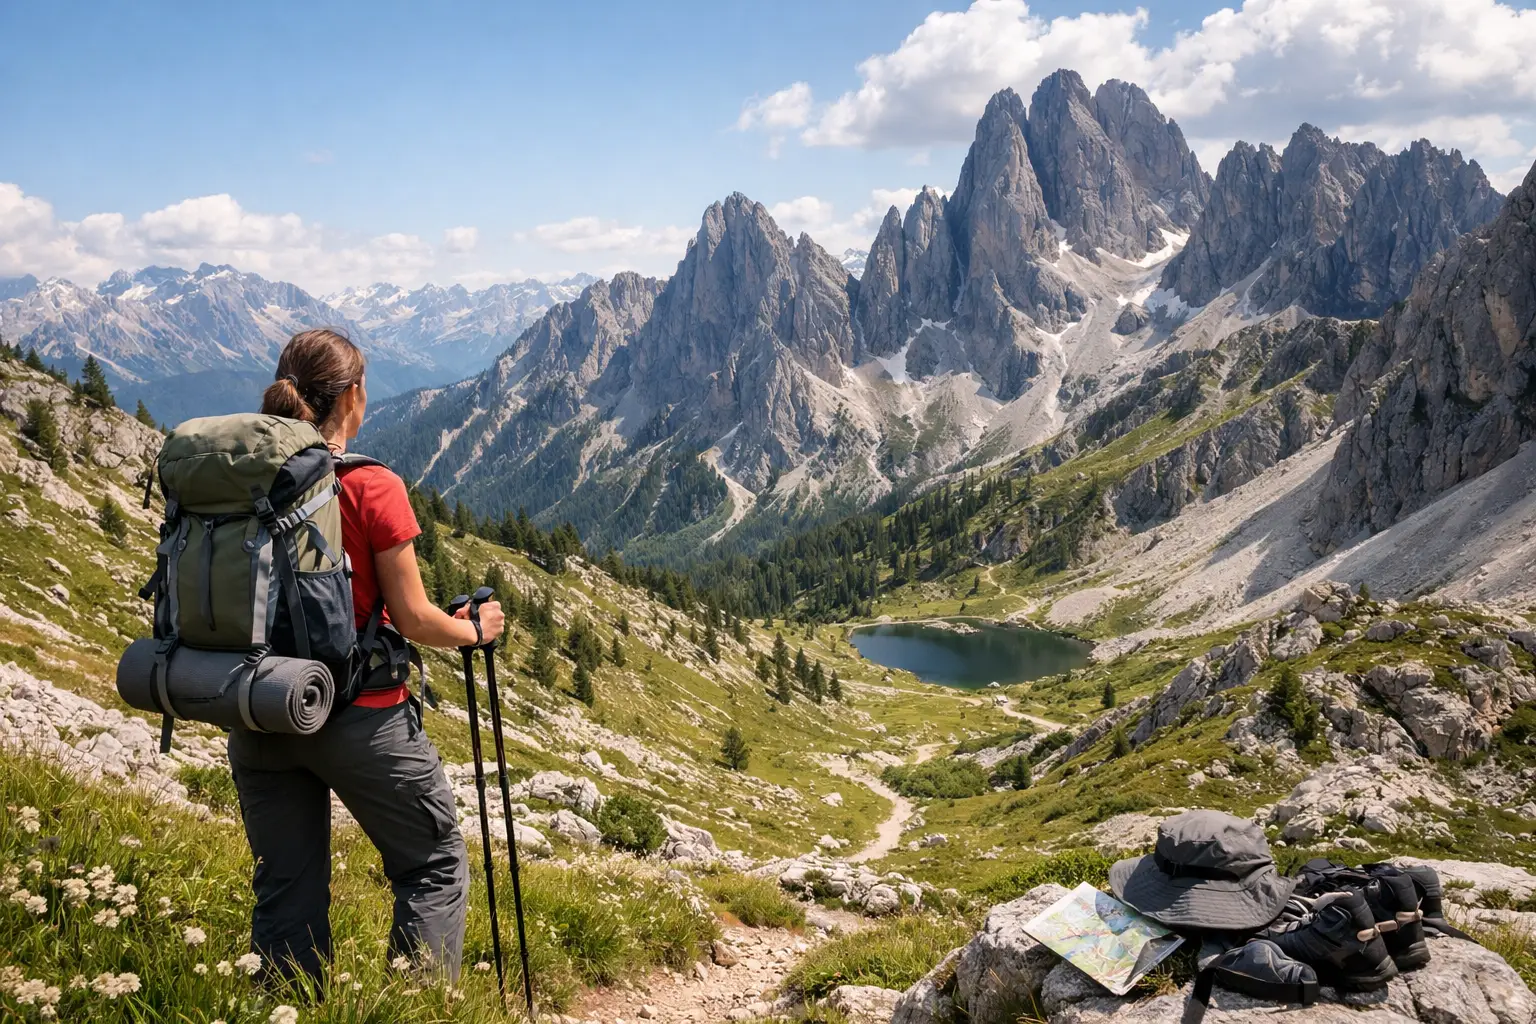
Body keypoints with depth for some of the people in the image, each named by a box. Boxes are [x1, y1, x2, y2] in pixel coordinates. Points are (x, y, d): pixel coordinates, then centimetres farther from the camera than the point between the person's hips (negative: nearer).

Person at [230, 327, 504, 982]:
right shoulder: (371, 488, -15)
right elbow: (413, 620, -13)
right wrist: (476, 629, 6)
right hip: (358, 716, -5)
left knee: (284, 891, 16)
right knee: (435, 868, 13)